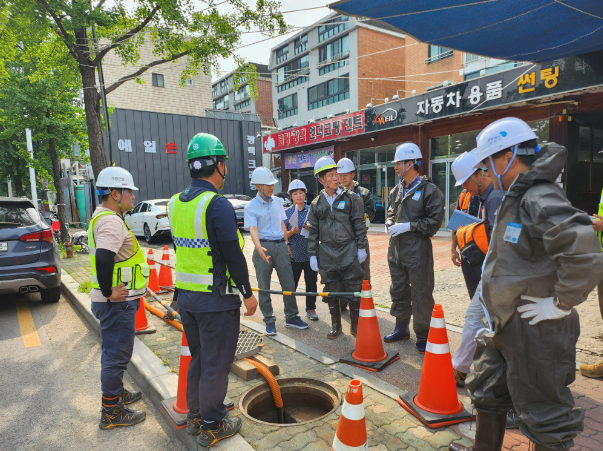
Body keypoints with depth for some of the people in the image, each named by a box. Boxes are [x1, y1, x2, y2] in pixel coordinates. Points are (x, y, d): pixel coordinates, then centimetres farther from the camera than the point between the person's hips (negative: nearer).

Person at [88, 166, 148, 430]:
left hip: (117, 302, 11)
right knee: (116, 355, 2)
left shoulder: (103, 217, 13)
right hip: (117, 303, -11)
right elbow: (103, 259, -35)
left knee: (114, 352, 24)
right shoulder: (111, 221, -21)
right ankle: (111, 413, 16)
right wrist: (108, 292, -24)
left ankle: (116, 393, 42)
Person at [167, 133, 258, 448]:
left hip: (185, 295, 8)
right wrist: (248, 293, -9)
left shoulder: (175, 203, 6)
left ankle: (195, 417, 37)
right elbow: (234, 256, -20)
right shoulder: (218, 204, -19)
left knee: (198, 359, 22)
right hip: (216, 300, -8)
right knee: (216, 364, 8)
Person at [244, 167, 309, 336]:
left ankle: (291, 317, 20)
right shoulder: (251, 207, -5)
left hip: (280, 245, 4)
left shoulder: (277, 202, 10)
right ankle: (269, 321, 19)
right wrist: (259, 248, -33)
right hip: (264, 247, -4)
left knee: (289, 284, 6)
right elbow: (253, 229, -17)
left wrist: (287, 244, 14)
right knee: (264, 287, 5)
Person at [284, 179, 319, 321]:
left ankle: (311, 308, 24)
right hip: (294, 255, -1)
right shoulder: (287, 212, 3)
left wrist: (310, 229, -11)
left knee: (311, 282, 8)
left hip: (310, 254, 1)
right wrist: (292, 232, -17)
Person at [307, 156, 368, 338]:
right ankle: (335, 325, 26)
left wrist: (361, 248, -2)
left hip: (349, 251, -2)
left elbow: (359, 225, 1)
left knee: (353, 289, 3)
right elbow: (313, 231, 8)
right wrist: (312, 254, 5)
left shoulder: (351, 198, 1)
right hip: (327, 253, 2)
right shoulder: (317, 204, 6)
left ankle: (355, 325, 19)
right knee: (331, 290, 10)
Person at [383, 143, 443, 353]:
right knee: (398, 291, 18)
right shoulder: (397, 190, 12)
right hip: (396, 249, 7)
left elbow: (435, 221, -13)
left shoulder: (429, 190, -9)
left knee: (421, 295, 2)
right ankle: (402, 328, 35)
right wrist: (390, 224, 3)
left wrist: (408, 226, -18)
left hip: (418, 251, -7)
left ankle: (423, 336, 18)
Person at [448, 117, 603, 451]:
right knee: (487, 390, 24)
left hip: (537, 331, -10)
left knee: (543, 412, 8)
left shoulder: (541, 200, -22)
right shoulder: (515, 199, 10)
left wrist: (561, 304, -22)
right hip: (506, 325, 10)